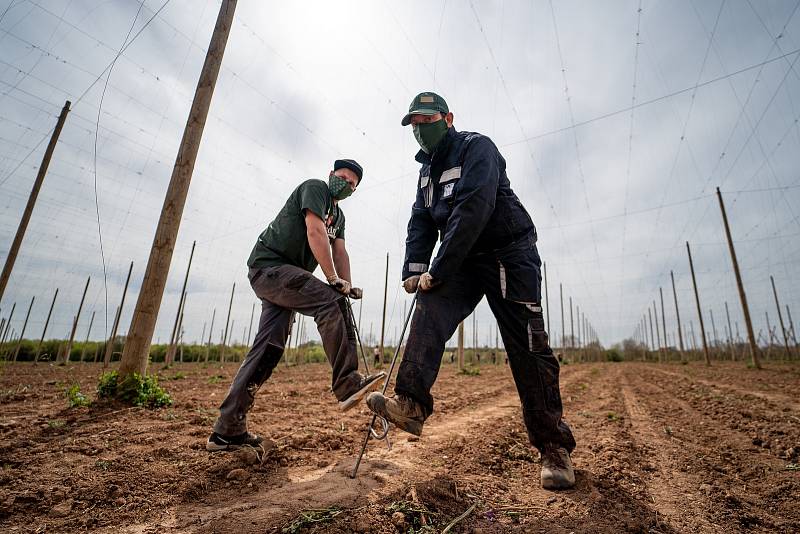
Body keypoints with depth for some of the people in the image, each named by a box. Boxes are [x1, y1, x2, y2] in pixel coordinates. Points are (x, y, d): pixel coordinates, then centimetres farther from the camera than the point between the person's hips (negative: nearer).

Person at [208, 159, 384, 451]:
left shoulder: (339, 215, 22)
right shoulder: (315, 187, -3)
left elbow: (340, 252, 9)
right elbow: (315, 232, -17)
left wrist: (347, 285, -8)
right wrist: (333, 279, -19)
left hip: (286, 275, 9)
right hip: (269, 265, -9)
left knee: (269, 349, 3)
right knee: (330, 301, -27)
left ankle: (227, 431, 10)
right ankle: (347, 384, -28)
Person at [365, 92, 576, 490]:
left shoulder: (477, 147, -9)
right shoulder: (427, 168, 16)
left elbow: (473, 210, -23)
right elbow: (421, 222, 9)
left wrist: (436, 270, -25)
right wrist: (413, 270, -6)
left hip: (509, 253, -6)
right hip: (463, 260, 6)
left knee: (527, 349, -6)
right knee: (430, 308, -22)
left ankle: (554, 447, 7)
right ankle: (411, 404, -27)